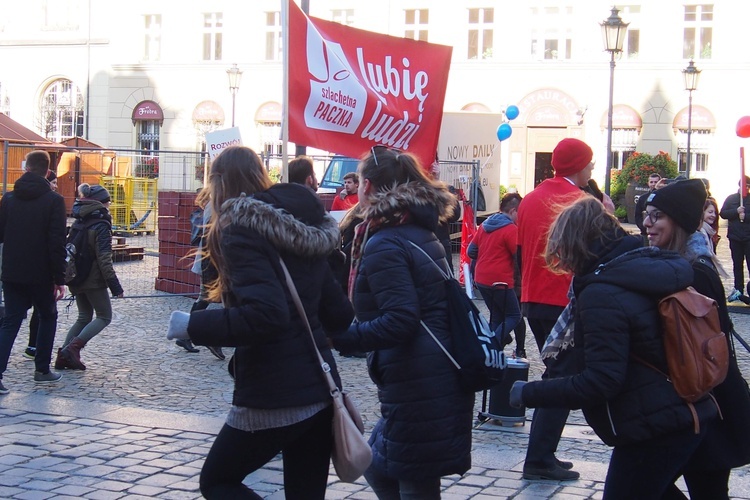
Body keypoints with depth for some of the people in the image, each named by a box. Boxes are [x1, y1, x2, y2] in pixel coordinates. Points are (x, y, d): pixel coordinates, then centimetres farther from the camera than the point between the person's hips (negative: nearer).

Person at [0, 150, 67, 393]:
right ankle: (42, 370, 20)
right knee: (48, 317, 17)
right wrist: (59, 278, -11)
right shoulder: (53, 200, -10)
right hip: (40, 275, -3)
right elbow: (57, 242, -14)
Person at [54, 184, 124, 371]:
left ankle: (64, 356, 7)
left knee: (84, 317, 17)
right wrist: (115, 286, -18)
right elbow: (104, 259, -18)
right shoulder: (101, 225, -13)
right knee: (104, 317, 4)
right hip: (94, 280, -8)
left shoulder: (79, 223, 10)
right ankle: (73, 348, -11)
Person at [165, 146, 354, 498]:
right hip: (320, 393, 7)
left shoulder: (242, 229, -12)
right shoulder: (302, 232, 11)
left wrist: (193, 326, -16)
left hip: (272, 399, -7)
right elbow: (338, 314, 11)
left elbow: (264, 316, -26)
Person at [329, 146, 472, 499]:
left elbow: (400, 321, -24)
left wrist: (336, 337, -25)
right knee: (378, 468, 21)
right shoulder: (421, 234, 14)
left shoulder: (383, 245, -14)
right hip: (443, 378, 10)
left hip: (416, 389, -10)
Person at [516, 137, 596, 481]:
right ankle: (540, 459, -4)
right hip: (566, 304, -8)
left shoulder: (531, 199, 11)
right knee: (563, 380, -2)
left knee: (554, 374, 18)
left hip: (533, 301, 8)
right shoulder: (580, 201, -12)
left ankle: (542, 453, 19)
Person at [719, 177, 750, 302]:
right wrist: (736, 211, -13)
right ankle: (739, 289, 16)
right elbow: (722, 214, 0)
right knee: (737, 264, 9)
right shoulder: (731, 198, 7)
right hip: (735, 237, 2)